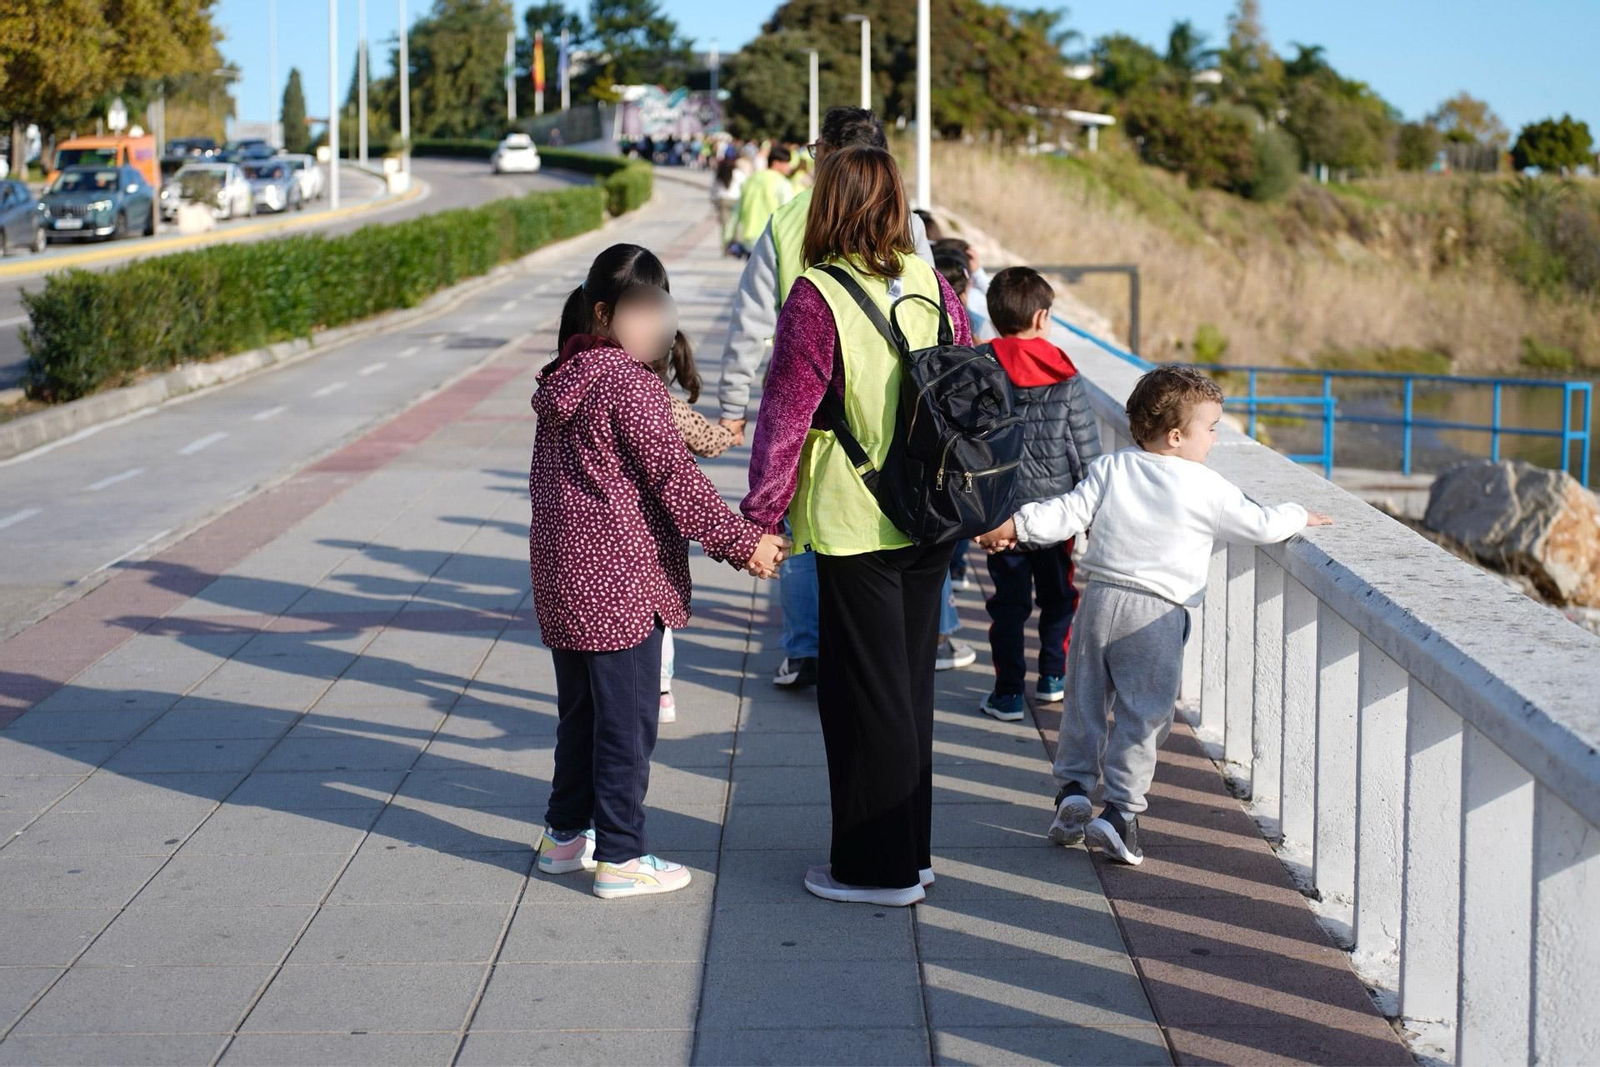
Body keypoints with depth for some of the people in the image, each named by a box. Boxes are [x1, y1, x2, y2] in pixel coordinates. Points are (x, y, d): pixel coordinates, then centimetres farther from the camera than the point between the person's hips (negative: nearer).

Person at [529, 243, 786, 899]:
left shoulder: (562, 378, 11)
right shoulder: (627, 381, -15)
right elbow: (672, 475, -17)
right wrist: (743, 541, -13)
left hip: (560, 573, 9)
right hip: (619, 576, -9)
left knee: (580, 710, 20)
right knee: (626, 720, 1)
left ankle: (566, 833, 30)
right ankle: (620, 857, 7)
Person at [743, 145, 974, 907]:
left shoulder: (818, 297, -14)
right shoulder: (932, 286, 4)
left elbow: (785, 415, -13)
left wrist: (760, 519, -6)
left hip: (856, 528, -6)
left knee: (863, 693, 4)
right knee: (909, 685, 17)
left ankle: (879, 870, 13)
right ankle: (910, 850, 28)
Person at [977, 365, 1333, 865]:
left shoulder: (1111, 469, 5)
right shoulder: (1204, 487, -5)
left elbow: (1068, 513, 0)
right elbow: (1259, 525, -1)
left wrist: (1012, 527, 6)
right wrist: (1300, 516, 18)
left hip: (1100, 599, 4)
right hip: (1156, 615, -4)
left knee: (1086, 700, 16)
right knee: (1143, 713, 2)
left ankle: (1073, 787, 13)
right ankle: (1120, 810, 0)